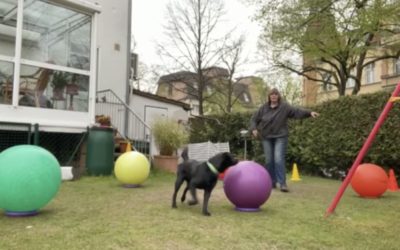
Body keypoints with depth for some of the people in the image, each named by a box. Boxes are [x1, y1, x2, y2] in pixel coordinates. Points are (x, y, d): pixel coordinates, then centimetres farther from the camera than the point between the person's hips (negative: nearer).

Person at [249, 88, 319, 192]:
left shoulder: (284, 106, -3)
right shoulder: (264, 107, 6)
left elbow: (297, 111, -15)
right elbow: (254, 119, 11)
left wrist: (309, 112, -29)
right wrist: (253, 129, -5)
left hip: (280, 137, -3)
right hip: (266, 137, 3)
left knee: (279, 159, -13)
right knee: (269, 161, 6)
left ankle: (282, 184, -8)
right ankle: (272, 182, 18)